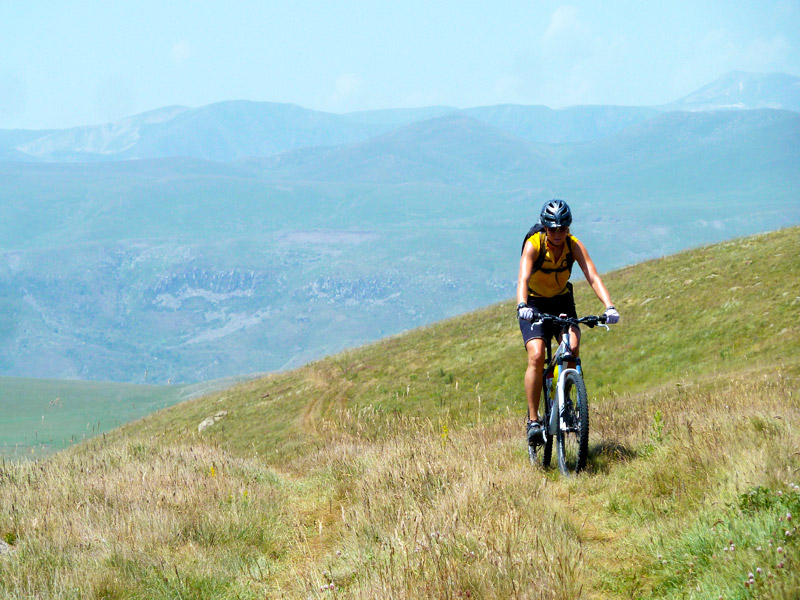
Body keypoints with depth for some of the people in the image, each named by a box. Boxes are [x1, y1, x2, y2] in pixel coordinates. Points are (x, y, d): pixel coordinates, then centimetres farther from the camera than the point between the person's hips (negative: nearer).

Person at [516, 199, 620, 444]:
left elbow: (592, 276, -28)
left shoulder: (574, 245, -17)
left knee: (573, 347, -24)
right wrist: (522, 306, -58)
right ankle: (533, 419, -14)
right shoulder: (533, 245, -24)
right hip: (534, 303, -2)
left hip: (561, 301, 2)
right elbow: (523, 278, -38)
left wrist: (609, 306, -43)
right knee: (536, 356, -23)